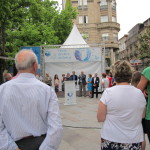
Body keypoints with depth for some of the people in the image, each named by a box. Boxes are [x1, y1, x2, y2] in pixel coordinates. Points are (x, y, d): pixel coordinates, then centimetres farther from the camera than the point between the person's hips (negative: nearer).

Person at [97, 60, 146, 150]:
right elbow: (142, 116, 8)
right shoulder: (140, 93, -6)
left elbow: (100, 118, -10)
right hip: (135, 141, 2)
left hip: (111, 141, -1)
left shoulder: (108, 92, -14)